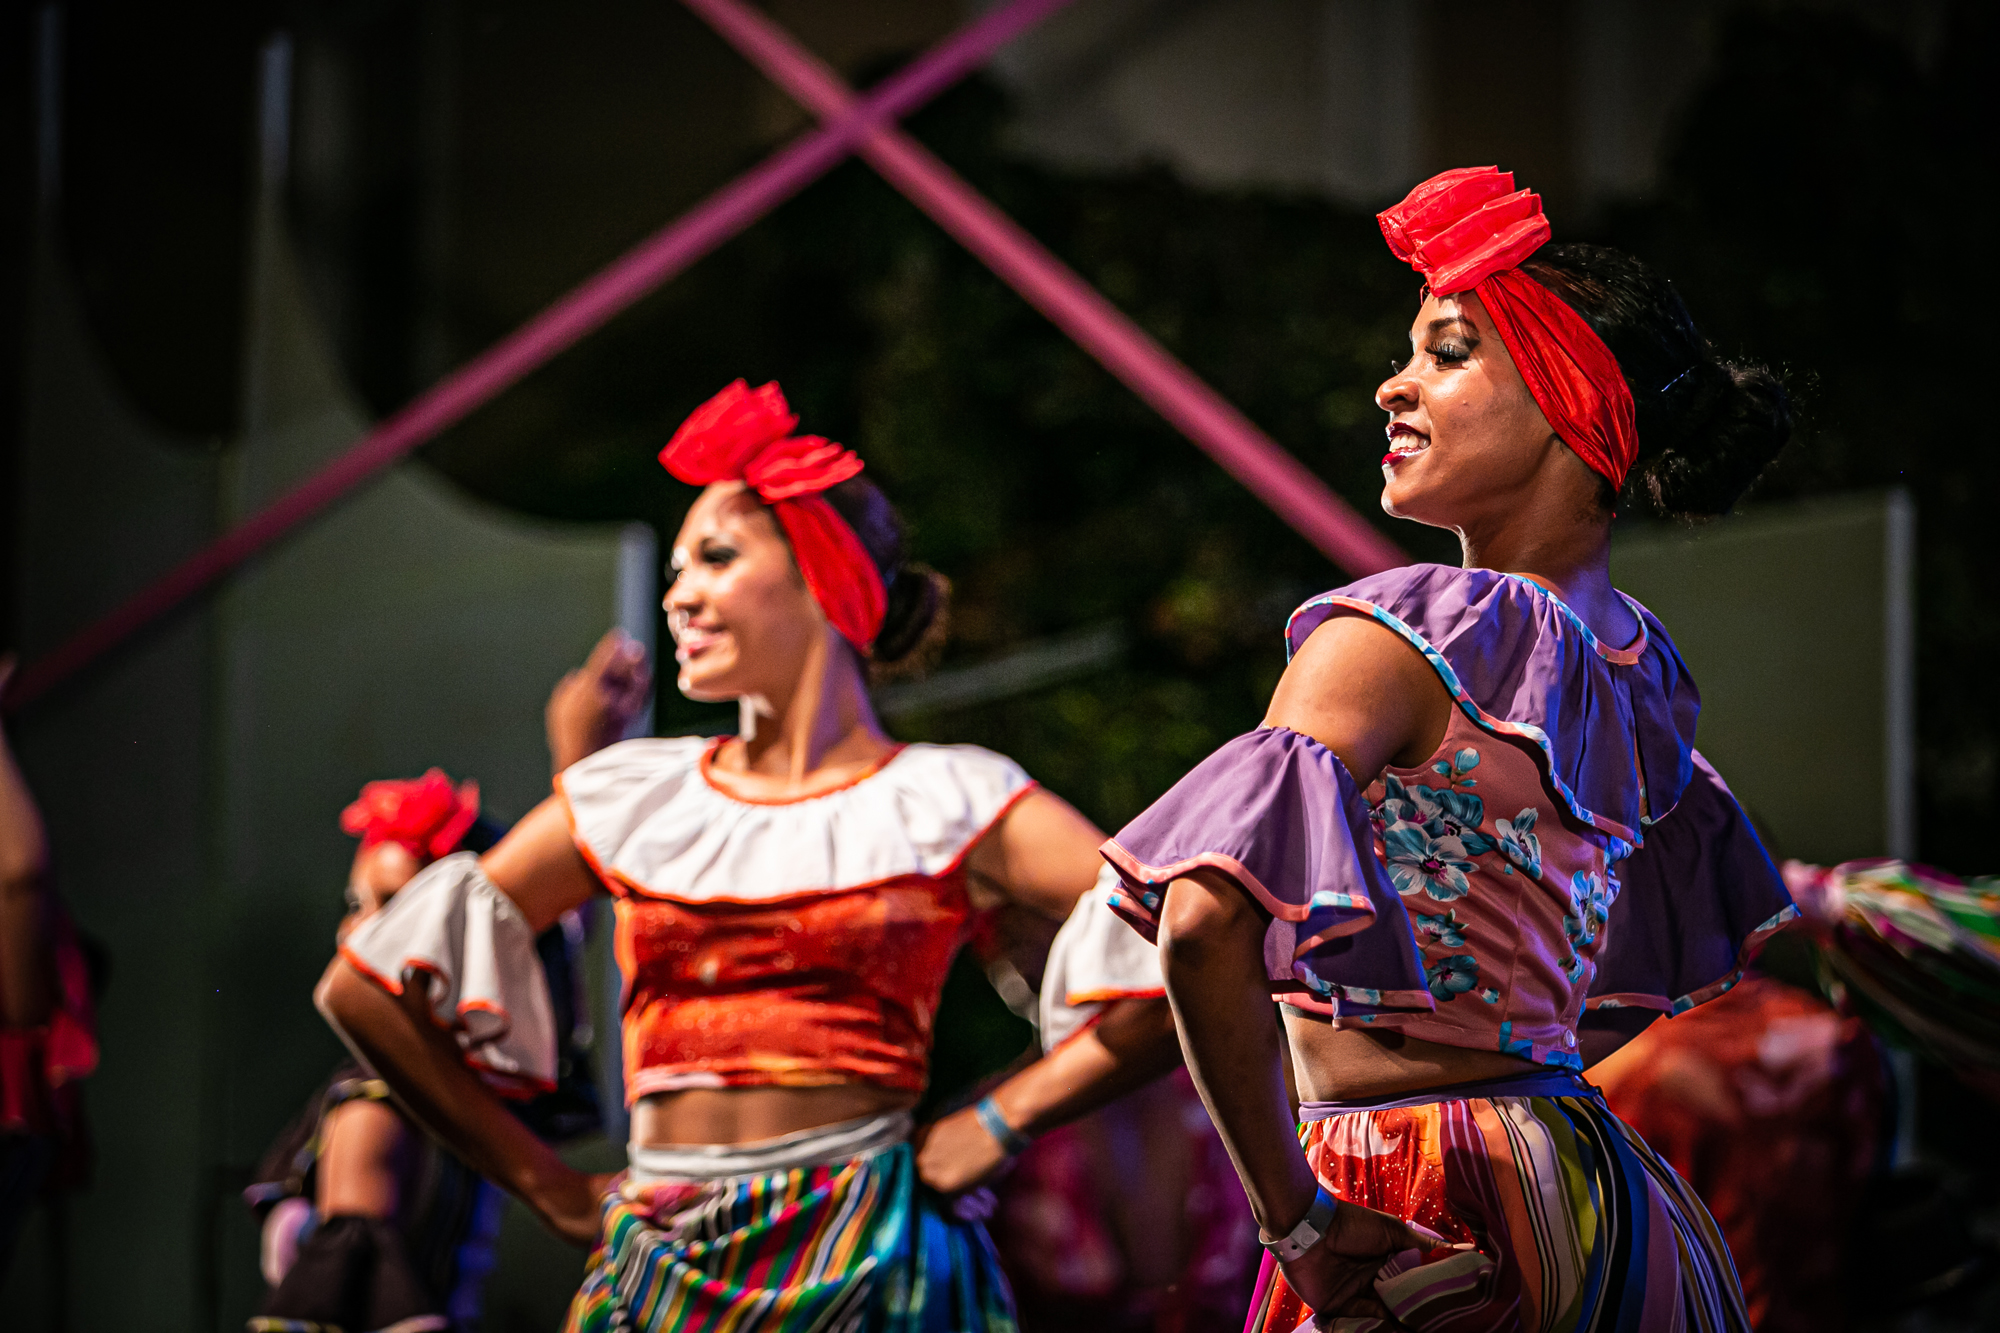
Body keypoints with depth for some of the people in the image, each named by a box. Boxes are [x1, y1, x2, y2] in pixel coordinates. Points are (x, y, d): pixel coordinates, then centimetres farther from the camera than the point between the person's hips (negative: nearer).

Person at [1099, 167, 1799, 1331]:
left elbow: (1209, 920, -29)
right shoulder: (1634, 660, 8)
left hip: (1409, 1223, -8)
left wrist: (1288, 1209, -19)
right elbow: (1727, 918, 26)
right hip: (1588, 1183, 8)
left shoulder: (1402, 635, -15)